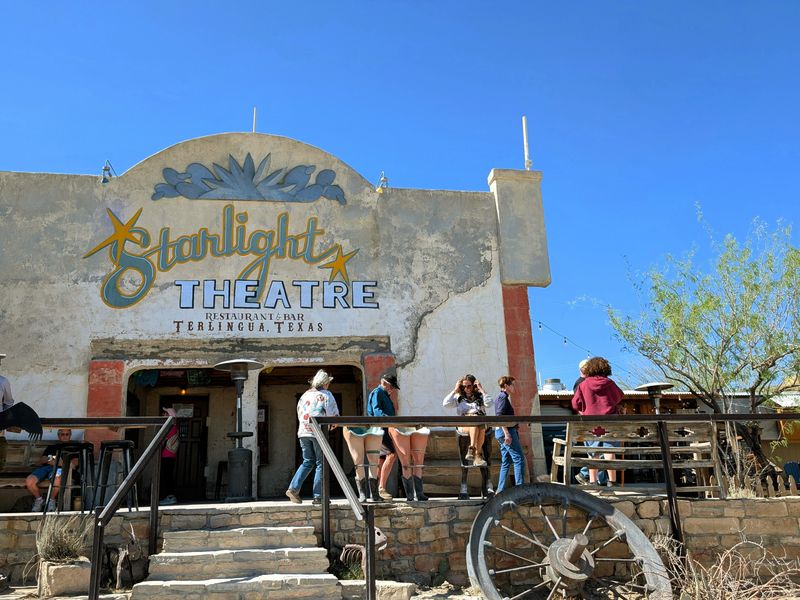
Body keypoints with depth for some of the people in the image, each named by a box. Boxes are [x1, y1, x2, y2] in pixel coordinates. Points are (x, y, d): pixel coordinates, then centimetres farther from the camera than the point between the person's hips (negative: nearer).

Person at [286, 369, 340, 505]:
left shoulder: (305, 395, 17)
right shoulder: (326, 395, 0)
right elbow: (334, 415, -5)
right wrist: (332, 426, 13)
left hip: (303, 432, 5)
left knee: (307, 462, 15)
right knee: (321, 463, 3)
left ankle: (293, 488, 1)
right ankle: (318, 496, 1)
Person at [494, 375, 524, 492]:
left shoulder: (502, 397, 20)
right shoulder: (503, 397, -10)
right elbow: (500, 416, -20)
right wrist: (506, 433, -25)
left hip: (505, 431, 10)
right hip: (506, 431, -10)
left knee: (506, 462, 11)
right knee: (519, 459, -8)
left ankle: (500, 489, 12)